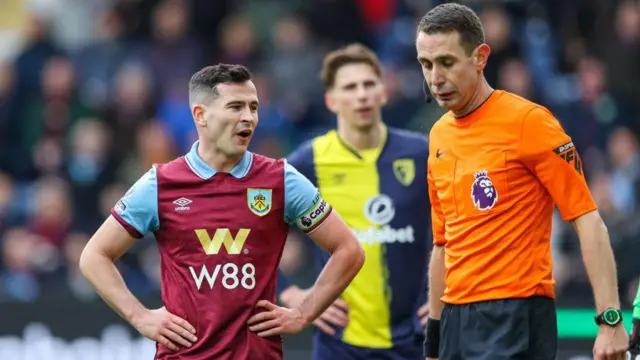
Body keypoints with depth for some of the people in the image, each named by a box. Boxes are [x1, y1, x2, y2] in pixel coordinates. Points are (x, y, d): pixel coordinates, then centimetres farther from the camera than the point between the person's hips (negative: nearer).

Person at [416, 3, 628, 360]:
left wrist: (610, 320, -18)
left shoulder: (527, 121, -8)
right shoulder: (439, 136, 13)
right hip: (457, 320, 7)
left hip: (516, 320, -7)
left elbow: (589, 223, -11)